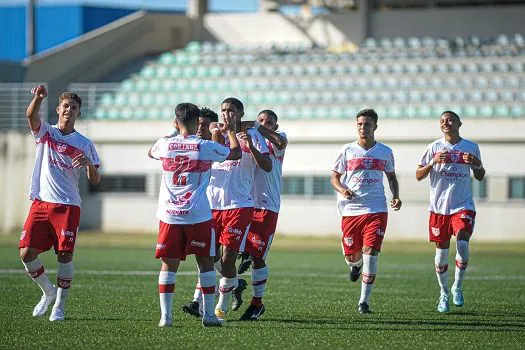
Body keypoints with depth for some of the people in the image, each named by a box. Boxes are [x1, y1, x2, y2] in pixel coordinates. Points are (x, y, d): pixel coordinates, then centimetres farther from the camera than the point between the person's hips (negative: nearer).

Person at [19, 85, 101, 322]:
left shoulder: (84, 144, 8)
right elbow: (31, 116, -14)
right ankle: (48, 292, 18)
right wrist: (39, 98, -36)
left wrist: (89, 164, -16)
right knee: (26, 253, -6)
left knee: (65, 255, -8)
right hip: (40, 202, 1)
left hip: (68, 206, -1)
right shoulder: (45, 132, 9)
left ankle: (59, 306, 5)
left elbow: (95, 181, 6)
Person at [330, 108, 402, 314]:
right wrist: (343, 190, -14)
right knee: (352, 256, 5)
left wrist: (396, 197, 3)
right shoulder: (348, 150, 4)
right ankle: (355, 264, 46)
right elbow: (335, 177, 8)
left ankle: (364, 301, -6)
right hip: (351, 210, 1)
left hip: (376, 210, -1)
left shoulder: (385, 152, 8)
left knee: (370, 253, -13)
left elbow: (391, 177, 21)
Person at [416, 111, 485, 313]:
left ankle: (457, 287, 0)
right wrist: (433, 162, -14)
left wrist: (477, 165, -8)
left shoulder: (471, 148, 6)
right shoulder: (434, 148, 4)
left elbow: (480, 177, 14)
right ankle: (443, 293, 19)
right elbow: (418, 176, 4)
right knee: (442, 251, 3)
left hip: (463, 205, -1)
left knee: (462, 244, -19)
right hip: (439, 207, 1)